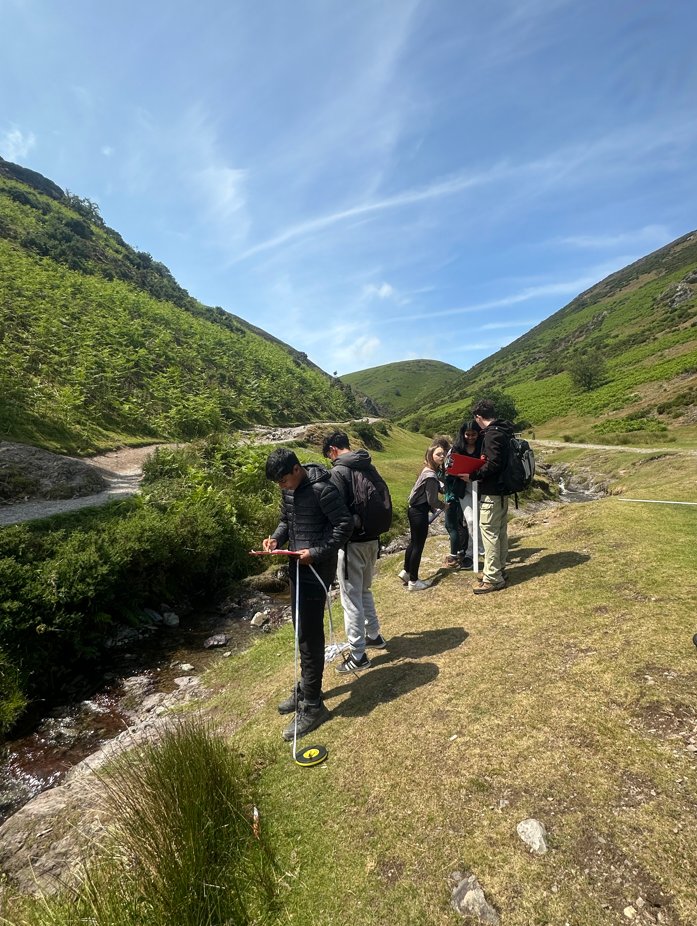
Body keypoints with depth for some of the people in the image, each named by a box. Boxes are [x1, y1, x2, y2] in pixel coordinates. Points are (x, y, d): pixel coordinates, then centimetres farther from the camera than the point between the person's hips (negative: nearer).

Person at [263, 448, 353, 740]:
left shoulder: (321, 489, -20)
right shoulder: (289, 489, 5)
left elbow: (345, 524, -18)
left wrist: (317, 552, -21)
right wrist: (276, 538, -2)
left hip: (317, 568, -8)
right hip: (298, 565, 9)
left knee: (309, 635, -2)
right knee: (302, 630, 19)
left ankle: (312, 704, 13)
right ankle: (305, 687, 36)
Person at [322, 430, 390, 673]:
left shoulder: (338, 472, -15)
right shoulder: (370, 468, 7)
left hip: (352, 543, -8)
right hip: (372, 539, 8)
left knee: (351, 598, 3)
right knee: (364, 590, 25)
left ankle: (358, 656, 12)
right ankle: (374, 635, 38)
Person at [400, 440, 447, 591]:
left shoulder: (427, 470, 8)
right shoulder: (431, 476, -22)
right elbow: (432, 500, -18)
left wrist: (433, 509, 16)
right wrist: (444, 505, 0)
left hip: (414, 510, 9)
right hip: (420, 513, -9)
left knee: (414, 542, 20)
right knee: (418, 546, 2)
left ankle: (406, 572, 33)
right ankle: (413, 581, 14)